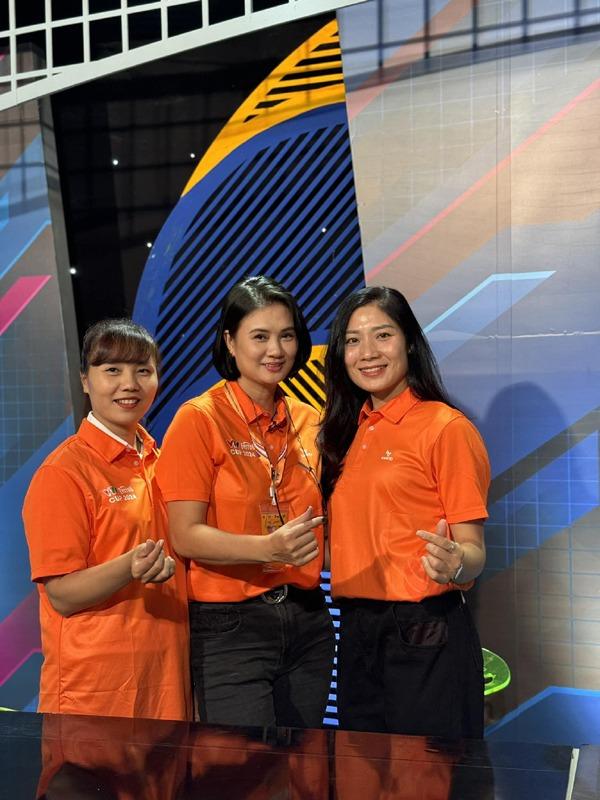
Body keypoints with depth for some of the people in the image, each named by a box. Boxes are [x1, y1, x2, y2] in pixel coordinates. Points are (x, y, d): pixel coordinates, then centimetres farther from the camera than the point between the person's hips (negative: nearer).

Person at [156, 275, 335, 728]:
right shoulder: (200, 419, -8)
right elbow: (185, 537, -12)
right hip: (231, 626, -5)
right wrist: (269, 547, -27)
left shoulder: (308, 421, 8)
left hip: (307, 620, 5)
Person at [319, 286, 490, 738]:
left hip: (425, 632, -6)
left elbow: (473, 549, -9)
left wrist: (455, 564, -30)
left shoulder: (446, 427, -10)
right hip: (356, 631, 6)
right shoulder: (347, 431, 10)